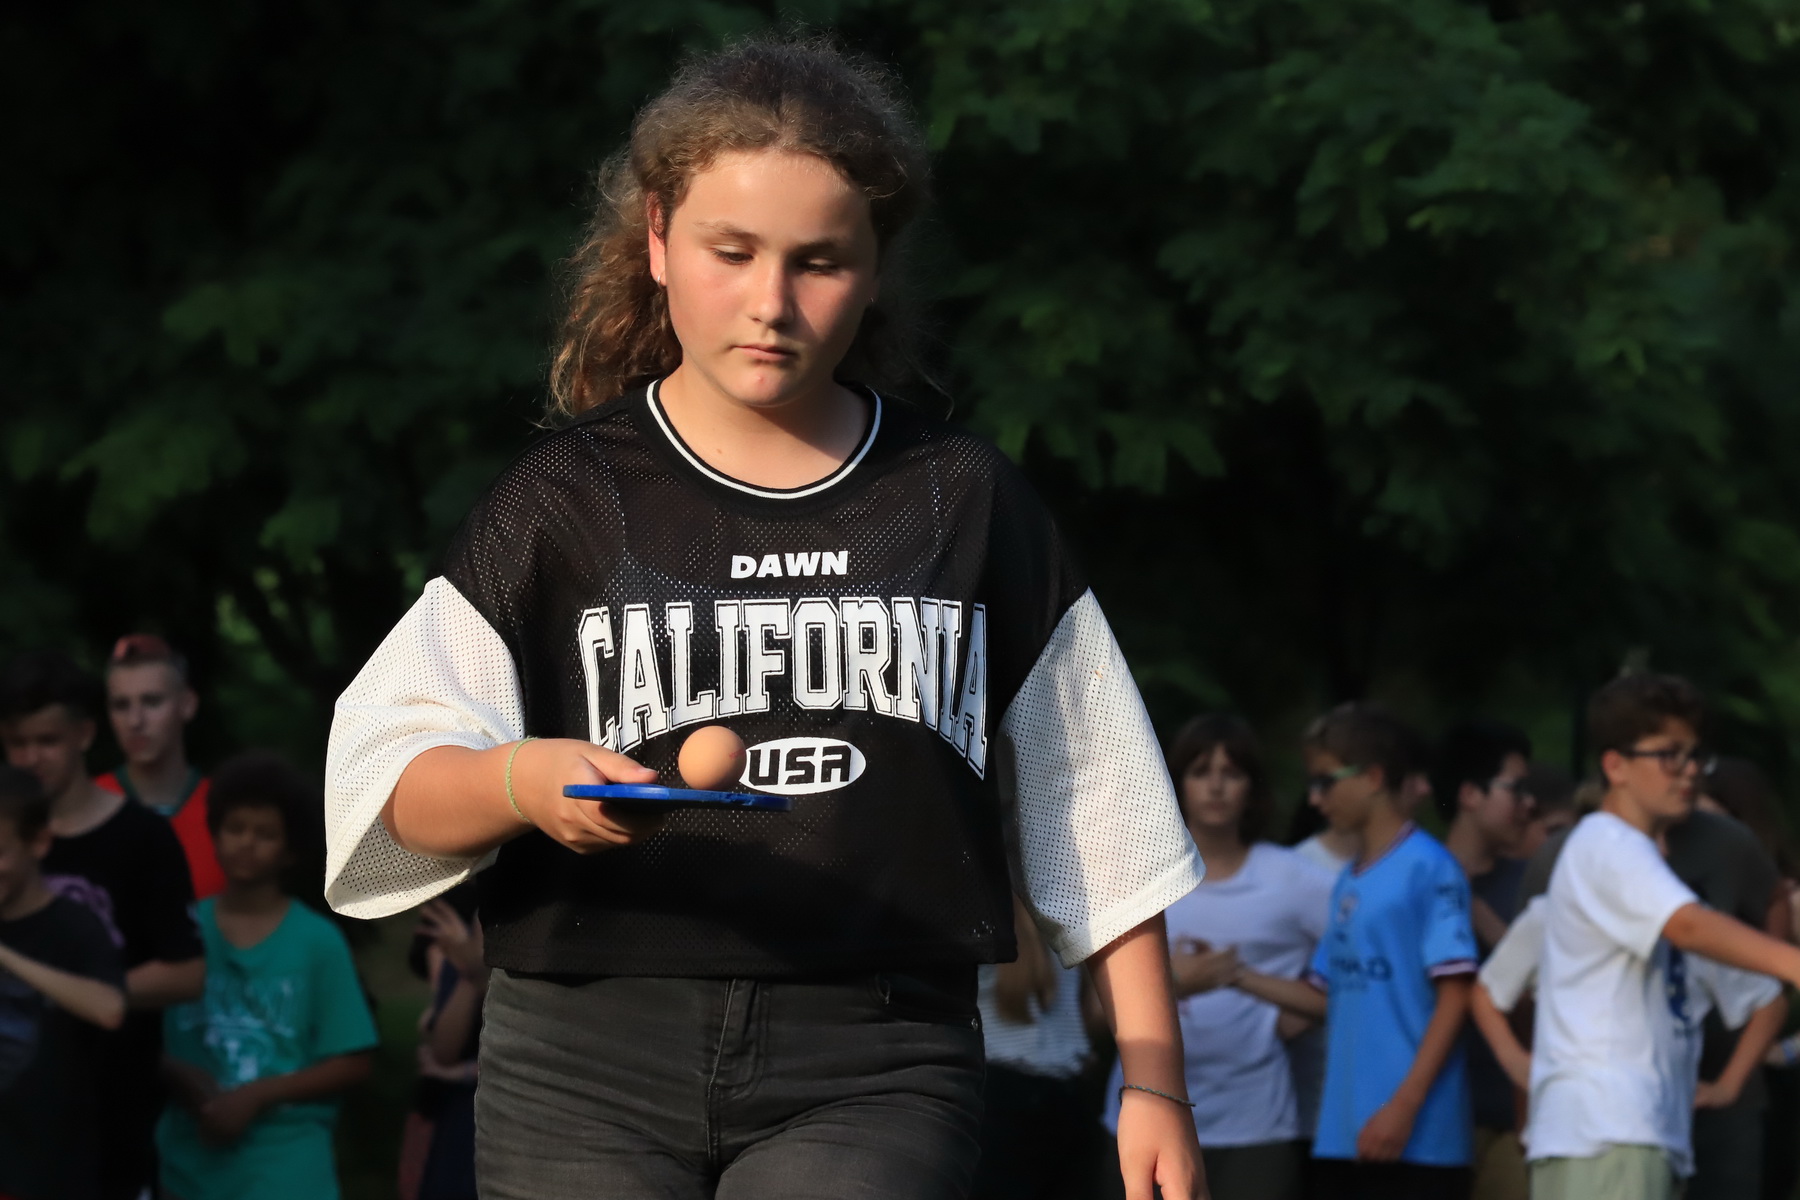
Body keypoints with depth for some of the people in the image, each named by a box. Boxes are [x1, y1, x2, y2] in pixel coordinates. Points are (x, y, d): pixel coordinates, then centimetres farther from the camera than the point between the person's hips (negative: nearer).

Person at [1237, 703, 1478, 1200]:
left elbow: (1454, 996, -12)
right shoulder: (1350, 882, 15)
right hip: (1344, 1134, 8)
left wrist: (1404, 1107, -17)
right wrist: (1237, 977, 11)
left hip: (1414, 1140, -8)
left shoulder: (1428, 868, -8)